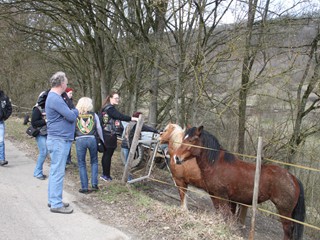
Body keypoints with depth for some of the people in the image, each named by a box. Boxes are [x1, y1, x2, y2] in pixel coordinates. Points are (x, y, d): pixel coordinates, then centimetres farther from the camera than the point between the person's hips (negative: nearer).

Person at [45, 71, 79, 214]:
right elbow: (71, 116, -20)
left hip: (59, 139, 11)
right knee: (58, 172, -5)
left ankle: (53, 200, 25)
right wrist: (76, 111, 0)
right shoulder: (55, 98, -18)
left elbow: (67, 113, 19)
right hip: (59, 140, -11)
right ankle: (56, 204, 2)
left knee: (55, 171, 15)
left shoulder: (54, 97, 16)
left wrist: (72, 111, 2)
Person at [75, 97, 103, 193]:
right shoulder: (94, 115, 6)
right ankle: (94, 184, 11)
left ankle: (84, 188, 9)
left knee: (81, 164, 8)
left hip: (80, 140, -1)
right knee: (94, 162, 18)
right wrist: (102, 140, 14)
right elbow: (99, 129, 6)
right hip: (92, 139, 1)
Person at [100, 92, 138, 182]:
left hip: (106, 134, 11)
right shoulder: (110, 108, -16)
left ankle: (104, 174, 23)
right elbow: (120, 116, -28)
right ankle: (106, 175, 3)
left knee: (106, 154, 15)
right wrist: (132, 118, -32)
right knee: (108, 155, -4)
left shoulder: (106, 108, 17)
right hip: (110, 135, -11)